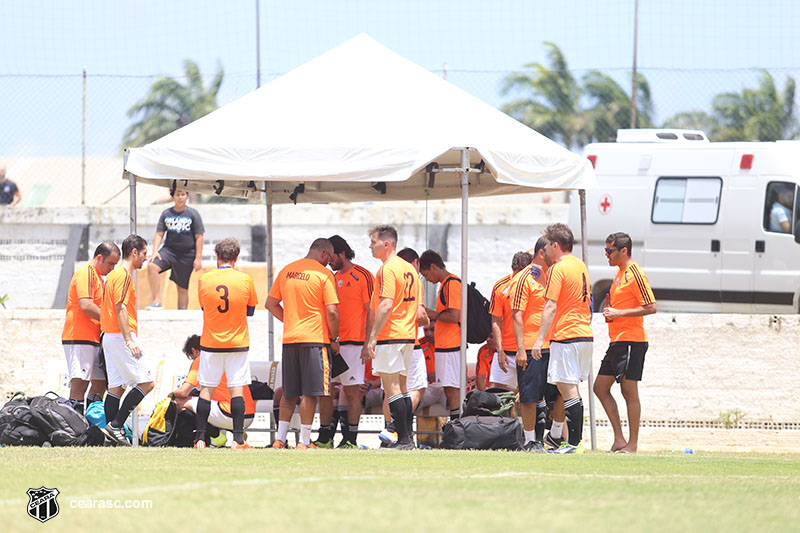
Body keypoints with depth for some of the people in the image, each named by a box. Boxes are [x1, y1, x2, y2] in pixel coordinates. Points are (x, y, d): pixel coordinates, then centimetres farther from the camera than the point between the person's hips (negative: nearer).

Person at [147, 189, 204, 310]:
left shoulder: (193, 214, 1)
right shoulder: (166, 214, 7)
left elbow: (199, 237, 1)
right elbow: (159, 234, 7)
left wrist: (198, 258, -5)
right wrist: (155, 251, -8)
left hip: (187, 254, -1)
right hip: (169, 250, 1)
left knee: (183, 288, 3)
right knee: (152, 266, -27)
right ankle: (157, 302, -26)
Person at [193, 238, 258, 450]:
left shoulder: (204, 280, -5)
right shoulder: (245, 279, -7)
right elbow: (250, 311, 4)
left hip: (211, 344, 1)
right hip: (237, 344, -1)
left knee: (206, 389, 8)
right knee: (237, 389, 1)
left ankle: (200, 438, 7)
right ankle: (238, 438, -4)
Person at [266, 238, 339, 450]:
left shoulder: (286, 271, 10)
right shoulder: (324, 275, -8)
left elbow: (270, 303, 15)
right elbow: (331, 311, -12)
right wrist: (334, 339, 0)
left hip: (289, 338, 6)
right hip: (315, 338, -6)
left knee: (289, 392, 12)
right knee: (310, 393, -2)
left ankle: (280, 439, 10)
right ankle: (304, 442, -2)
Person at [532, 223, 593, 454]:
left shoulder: (558, 269, -12)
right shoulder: (581, 266, 15)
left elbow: (551, 307, -17)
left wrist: (540, 339, -17)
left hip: (566, 337, -9)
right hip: (585, 334, 9)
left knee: (567, 389, -8)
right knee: (571, 390, 14)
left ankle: (573, 443, -11)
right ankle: (576, 441, 14)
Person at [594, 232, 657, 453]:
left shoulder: (635, 274, -12)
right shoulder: (620, 273, 18)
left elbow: (651, 307, -18)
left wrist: (619, 313, -20)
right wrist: (610, 312, 11)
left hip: (631, 341, -10)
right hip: (617, 341, 10)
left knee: (629, 390, -7)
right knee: (600, 387, 9)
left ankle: (632, 445, -3)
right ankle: (619, 439, 12)